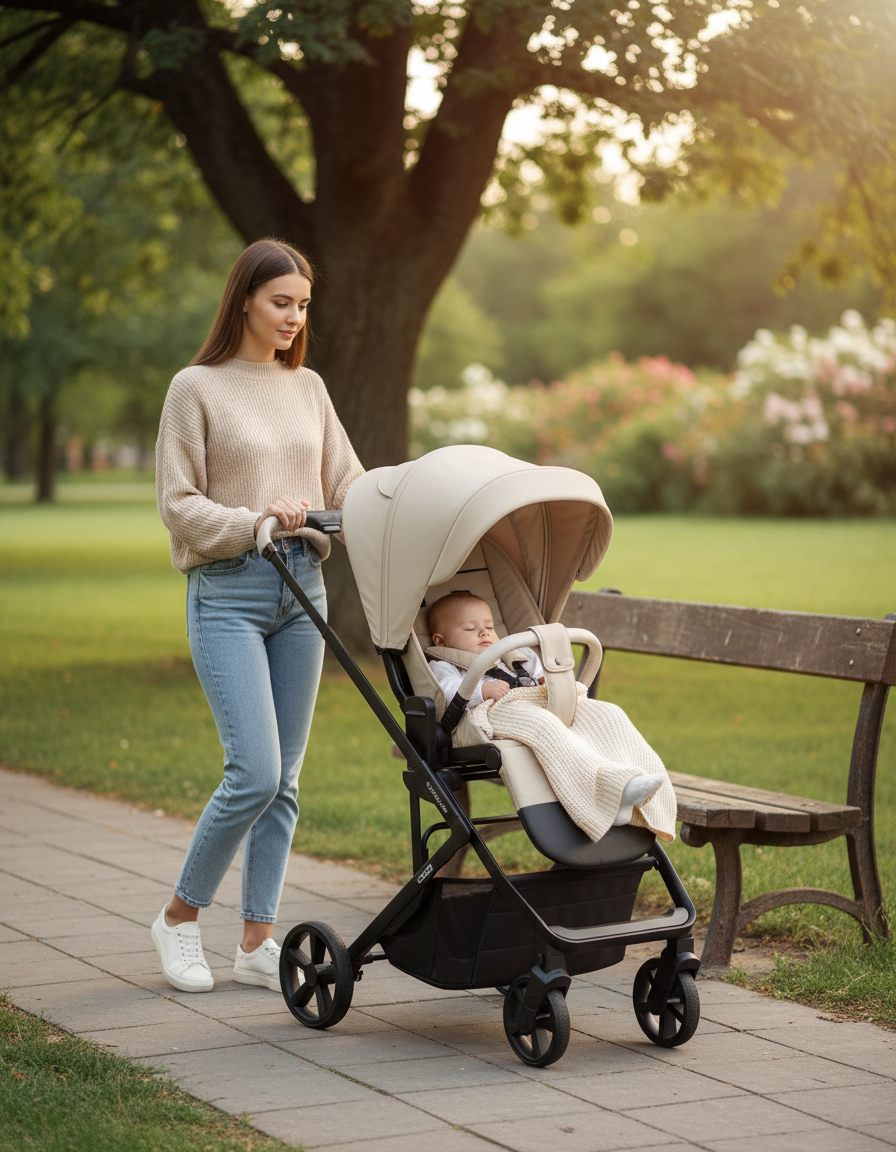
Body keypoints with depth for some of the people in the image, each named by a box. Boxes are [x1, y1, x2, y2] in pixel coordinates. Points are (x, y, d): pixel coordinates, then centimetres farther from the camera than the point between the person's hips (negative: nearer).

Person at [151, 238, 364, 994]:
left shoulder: (308, 388, 14)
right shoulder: (197, 389, -1)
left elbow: (347, 485, 11)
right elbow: (179, 504, -4)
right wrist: (255, 521, -18)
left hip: (303, 588, 5)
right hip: (228, 591, -5)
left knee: (286, 776, 5)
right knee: (255, 772, -13)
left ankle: (258, 941, 13)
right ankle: (181, 916, 8)